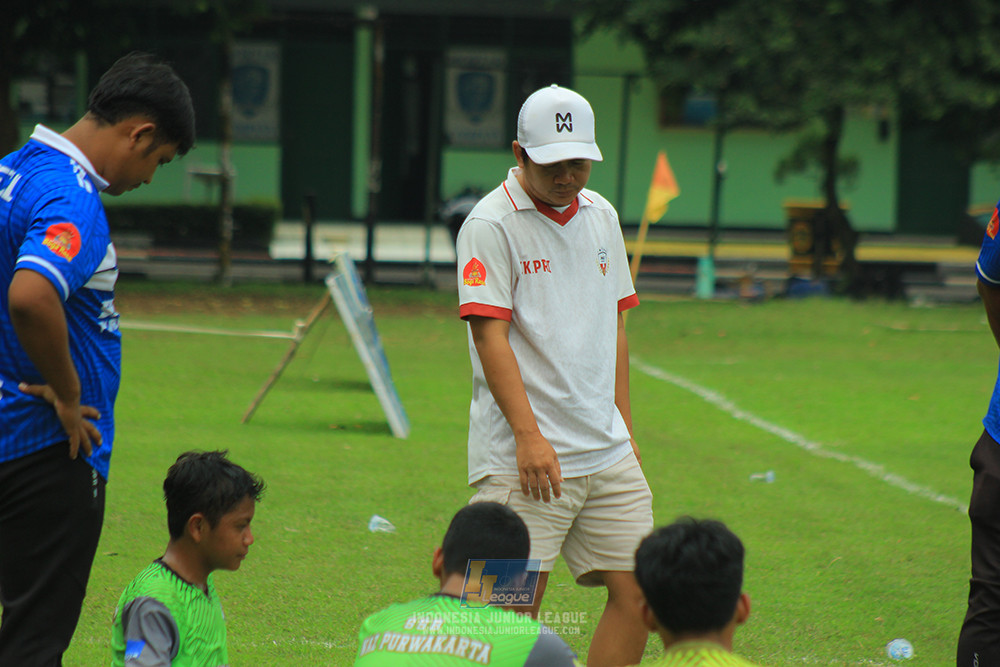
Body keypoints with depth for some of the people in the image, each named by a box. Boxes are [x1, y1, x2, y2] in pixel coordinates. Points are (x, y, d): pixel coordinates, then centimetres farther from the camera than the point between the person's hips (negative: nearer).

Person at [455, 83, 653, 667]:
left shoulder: (601, 216, 14)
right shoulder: (491, 224, -7)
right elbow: (490, 335, -13)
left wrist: (624, 427, 17)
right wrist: (529, 434, -21)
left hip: (607, 453, 7)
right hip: (524, 458, -7)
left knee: (636, 591, 1)